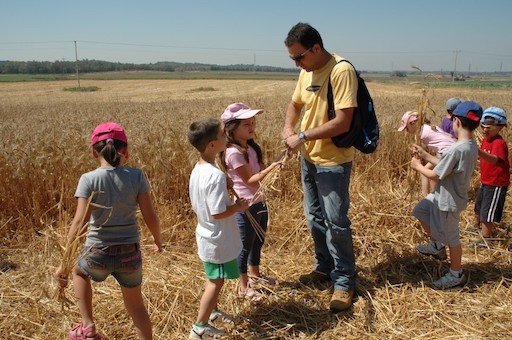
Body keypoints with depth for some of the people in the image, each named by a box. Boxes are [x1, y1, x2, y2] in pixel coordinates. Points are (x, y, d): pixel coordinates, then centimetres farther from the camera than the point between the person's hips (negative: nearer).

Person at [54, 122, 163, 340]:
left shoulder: (89, 180, -10)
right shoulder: (136, 176, -7)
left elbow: (79, 222, -15)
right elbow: (150, 217, -7)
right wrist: (158, 240, 12)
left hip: (98, 253, -1)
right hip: (130, 254, 1)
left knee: (79, 272, 35)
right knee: (136, 306, 22)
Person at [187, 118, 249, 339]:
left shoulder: (197, 170, 1)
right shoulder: (216, 175, -29)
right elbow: (217, 213, -29)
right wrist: (238, 207, -13)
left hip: (207, 235, 9)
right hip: (218, 240, -9)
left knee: (214, 279, 26)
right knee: (216, 282, 8)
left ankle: (211, 311, 44)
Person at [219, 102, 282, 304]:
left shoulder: (251, 147, 5)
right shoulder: (233, 153, -22)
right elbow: (250, 180, -23)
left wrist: (274, 167, -3)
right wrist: (270, 168, -33)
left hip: (260, 203, 9)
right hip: (246, 207, -8)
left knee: (258, 242, 22)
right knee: (246, 246, 6)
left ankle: (255, 275, 43)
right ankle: (244, 287, 22)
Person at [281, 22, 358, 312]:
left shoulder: (341, 71, -20)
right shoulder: (306, 72, 4)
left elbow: (342, 123, -25)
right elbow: (295, 105, 18)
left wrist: (303, 136, -21)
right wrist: (288, 128, -2)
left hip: (333, 162, -8)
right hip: (309, 158, 8)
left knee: (336, 223, 2)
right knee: (315, 218, 18)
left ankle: (345, 281, 19)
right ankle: (325, 267, 37)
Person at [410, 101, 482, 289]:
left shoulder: (456, 149, -30)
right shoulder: (472, 146, 0)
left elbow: (435, 175, -22)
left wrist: (418, 166, -5)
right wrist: (426, 155, 10)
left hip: (449, 201, -9)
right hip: (442, 196, 9)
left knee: (451, 237, 7)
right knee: (420, 211, 23)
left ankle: (456, 274, 26)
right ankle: (437, 246, 39)